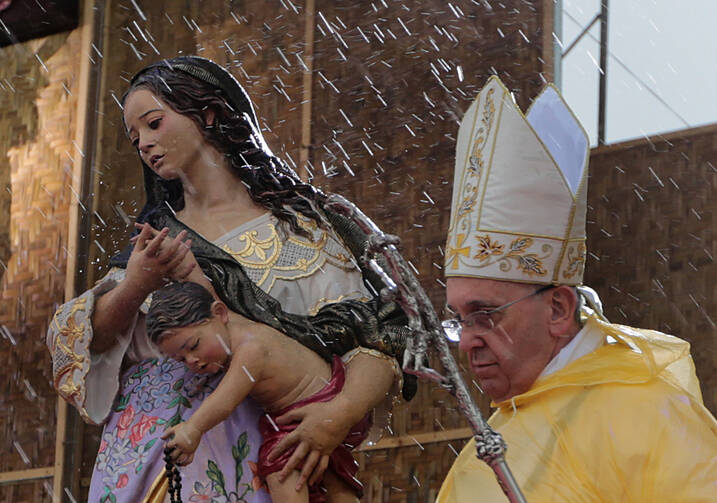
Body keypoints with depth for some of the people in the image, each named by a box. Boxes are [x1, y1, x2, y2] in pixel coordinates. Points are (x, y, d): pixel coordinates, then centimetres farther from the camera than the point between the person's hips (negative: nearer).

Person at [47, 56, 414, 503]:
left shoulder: (295, 228, 3)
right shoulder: (154, 237, 16)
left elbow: (373, 340, -6)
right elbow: (84, 343, 6)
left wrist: (340, 414, -25)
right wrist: (136, 287, -13)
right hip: (137, 458, 3)